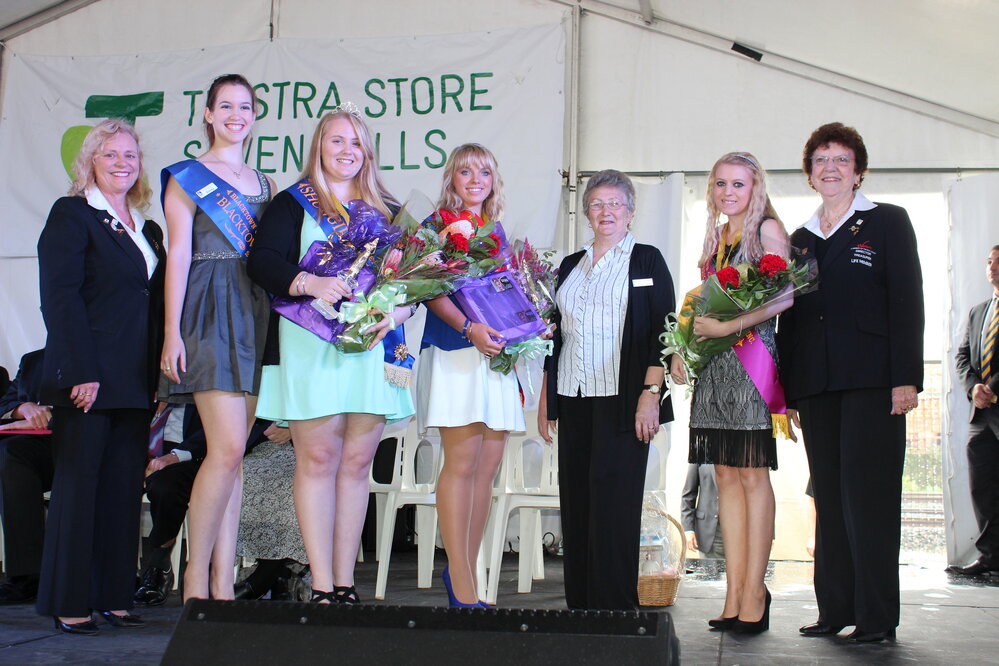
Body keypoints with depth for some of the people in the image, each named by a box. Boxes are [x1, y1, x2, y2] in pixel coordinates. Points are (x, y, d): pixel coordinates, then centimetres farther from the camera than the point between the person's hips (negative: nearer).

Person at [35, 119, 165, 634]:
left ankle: (113, 597, 11)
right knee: (79, 485, -1)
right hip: (87, 377, -6)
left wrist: (159, 379, 10)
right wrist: (81, 373, -17)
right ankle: (70, 604, 5)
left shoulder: (147, 230, 19)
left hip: (134, 383, 6)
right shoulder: (72, 215, -1)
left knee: (125, 489, 5)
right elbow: (60, 297, -10)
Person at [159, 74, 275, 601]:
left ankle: (222, 586, 4)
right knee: (228, 448, -15)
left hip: (255, 315, 5)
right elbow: (178, 255, -2)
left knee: (230, 453, 3)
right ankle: (196, 577, -4)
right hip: (210, 314, -5)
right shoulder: (187, 176, 5)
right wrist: (172, 332, -10)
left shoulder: (264, 184, 20)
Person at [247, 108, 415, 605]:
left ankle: (346, 583, 9)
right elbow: (261, 261, -5)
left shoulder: (388, 211, 17)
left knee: (357, 462, 4)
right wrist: (309, 283, -22)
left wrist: (397, 311, -8)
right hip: (311, 344, -3)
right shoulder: (293, 204, 7)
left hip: (373, 346, 4)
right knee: (318, 458, -6)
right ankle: (323, 587, -3)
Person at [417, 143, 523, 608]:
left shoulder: (496, 230, 20)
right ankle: (463, 588, -8)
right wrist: (469, 328, -20)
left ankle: (462, 571, 12)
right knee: (462, 462, -10)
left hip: (496, 353, 6)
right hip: (455, 352, -6)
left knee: (489, 465, 3)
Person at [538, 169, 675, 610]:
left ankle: (616, 608, -3)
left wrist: (651, 394, -13)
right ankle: (579, 606, 9)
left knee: (615, 503, -8)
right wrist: (545, 398, 14)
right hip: (573, 400, 5)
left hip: (621, 399, -5)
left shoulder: (646, 261, 5)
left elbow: (662, 331, -3)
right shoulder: (570, 267, 19)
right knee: (575, 503, 3)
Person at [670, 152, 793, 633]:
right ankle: (734, 595, 6)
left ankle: (753, 594, -2)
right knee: (726, 473, 4)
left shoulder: (767, 228, -1)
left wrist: (728, 326, -21)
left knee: (752, 473, -5)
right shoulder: (716, 236, 19)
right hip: (713, 364, 7)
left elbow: (784, 296, -12)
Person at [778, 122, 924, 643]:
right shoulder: (800, 239, 19)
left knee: (868, 495, -7)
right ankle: (835, 609, 10)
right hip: (815, 384, 4)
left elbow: (906, 301, -2)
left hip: (871, 381, -4)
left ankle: (877, 615, -1)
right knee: (829, 496, 5)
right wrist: (786, 389, 10)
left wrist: (907, 378, -12)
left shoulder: (887, 223, 7)